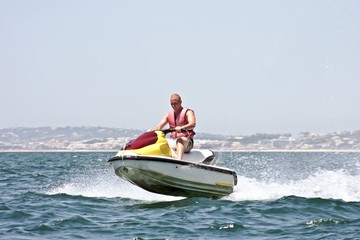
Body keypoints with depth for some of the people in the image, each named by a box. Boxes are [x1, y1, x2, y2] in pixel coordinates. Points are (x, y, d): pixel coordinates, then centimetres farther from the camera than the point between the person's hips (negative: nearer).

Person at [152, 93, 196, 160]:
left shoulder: (188, 112, 1)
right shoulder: (169, 114, 18)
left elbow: (192, 124, -19)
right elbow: (159, 126, 9)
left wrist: (181, 128, -38)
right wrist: (151, 131, -13)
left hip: (187, 141, -6)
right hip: (173, 140, 6)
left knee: (180, 140, -40)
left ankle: (178, 160, -66)